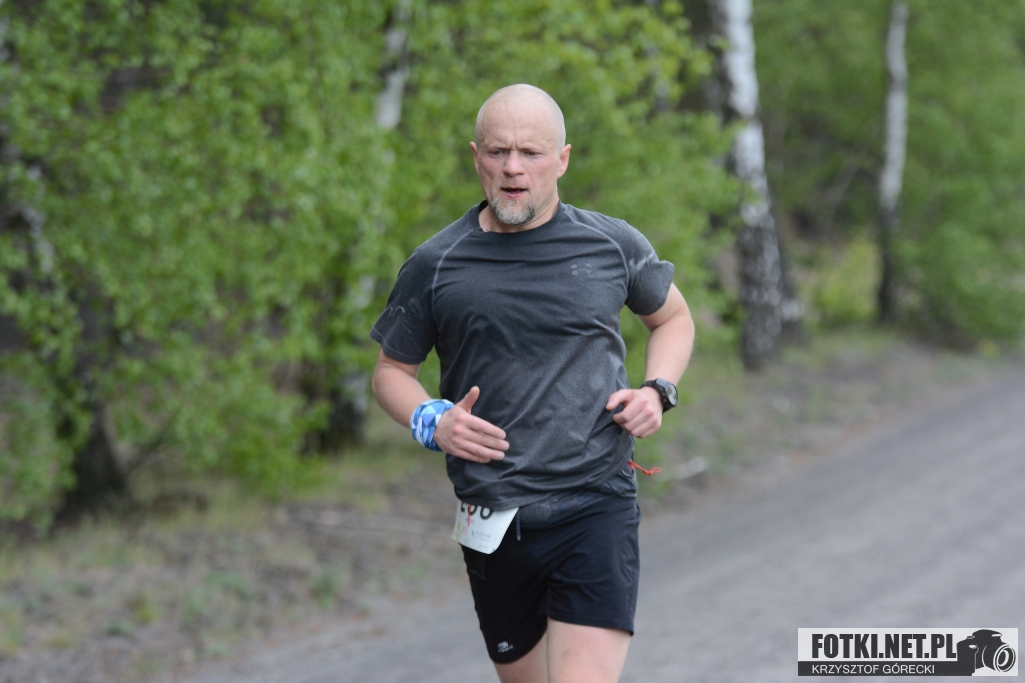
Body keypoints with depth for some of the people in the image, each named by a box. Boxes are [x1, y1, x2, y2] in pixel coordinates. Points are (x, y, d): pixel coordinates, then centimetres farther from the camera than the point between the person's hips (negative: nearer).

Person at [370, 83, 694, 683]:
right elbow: (392, 370, 14)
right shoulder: (435, 266, 2)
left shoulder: (614, 245, 3)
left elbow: (674, 318, 21)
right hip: (492, 518, 2)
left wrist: (658, 391, 2)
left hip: (596, 507, -2)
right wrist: (432, 422, -7)